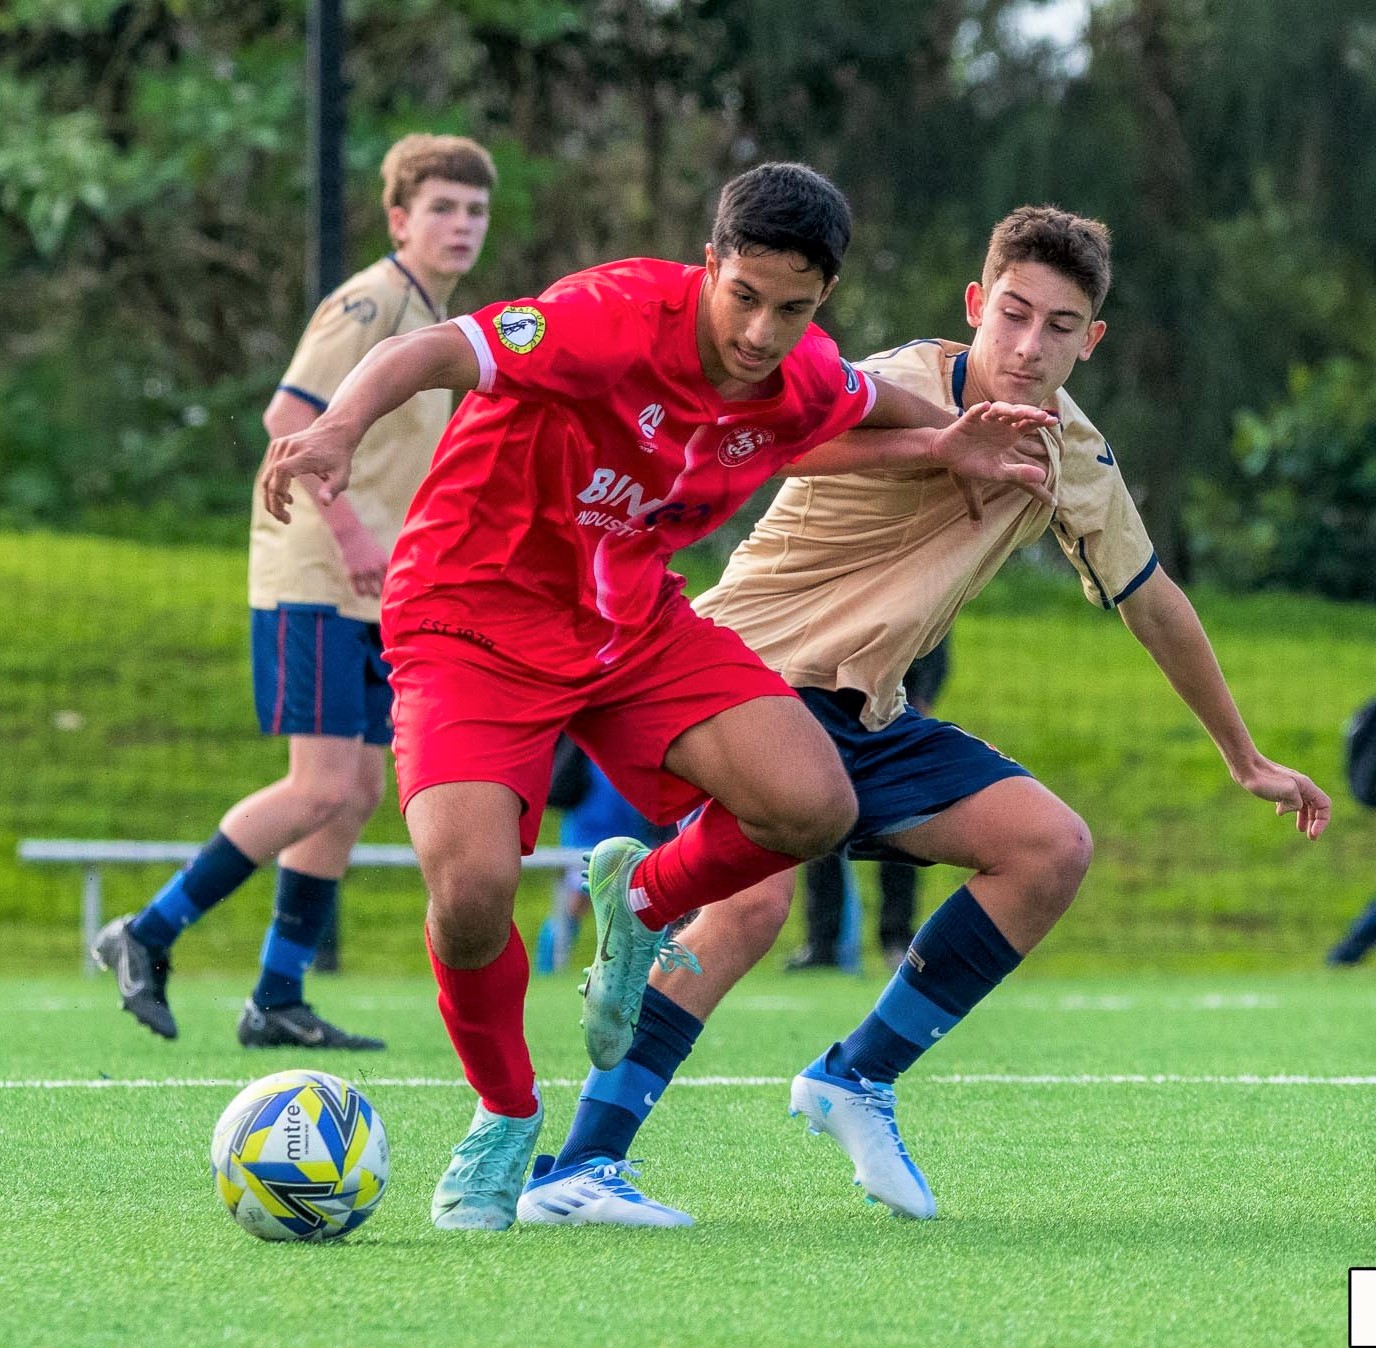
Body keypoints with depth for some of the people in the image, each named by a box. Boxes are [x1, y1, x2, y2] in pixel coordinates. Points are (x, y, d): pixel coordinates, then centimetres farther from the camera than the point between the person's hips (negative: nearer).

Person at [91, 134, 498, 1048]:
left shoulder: (434, 321, 18)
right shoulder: (371, 303, -11)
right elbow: (287, 416, -21)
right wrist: (350, 533, -23)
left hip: (369, 595, 10)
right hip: (313, 584, -10)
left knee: (358, 792, 6)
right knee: (323, 787, -14)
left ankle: (279, 1001, 10)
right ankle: (147, 937, -4)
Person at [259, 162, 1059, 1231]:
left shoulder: (809, 377, -5)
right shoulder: (623, 317, -26)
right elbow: (435, 350, -39)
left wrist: (945, 445, 6)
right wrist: (338, 430, -57)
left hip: (634, 621, 5)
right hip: (475, 617, -5)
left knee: (814, 808, -18)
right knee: (473, 887, -26)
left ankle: (644, 901, 15)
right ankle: (505, 1115, 5)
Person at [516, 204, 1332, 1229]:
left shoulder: (1074, 457, 2)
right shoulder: (888, 395, -20)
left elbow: (1151, 602, 18)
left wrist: (1245, 758, 26)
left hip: (863, 717, 7)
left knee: (1054, 848, -6)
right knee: (753, 897, -29)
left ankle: (856, 1078, 6)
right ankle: (577, 1169, -25)